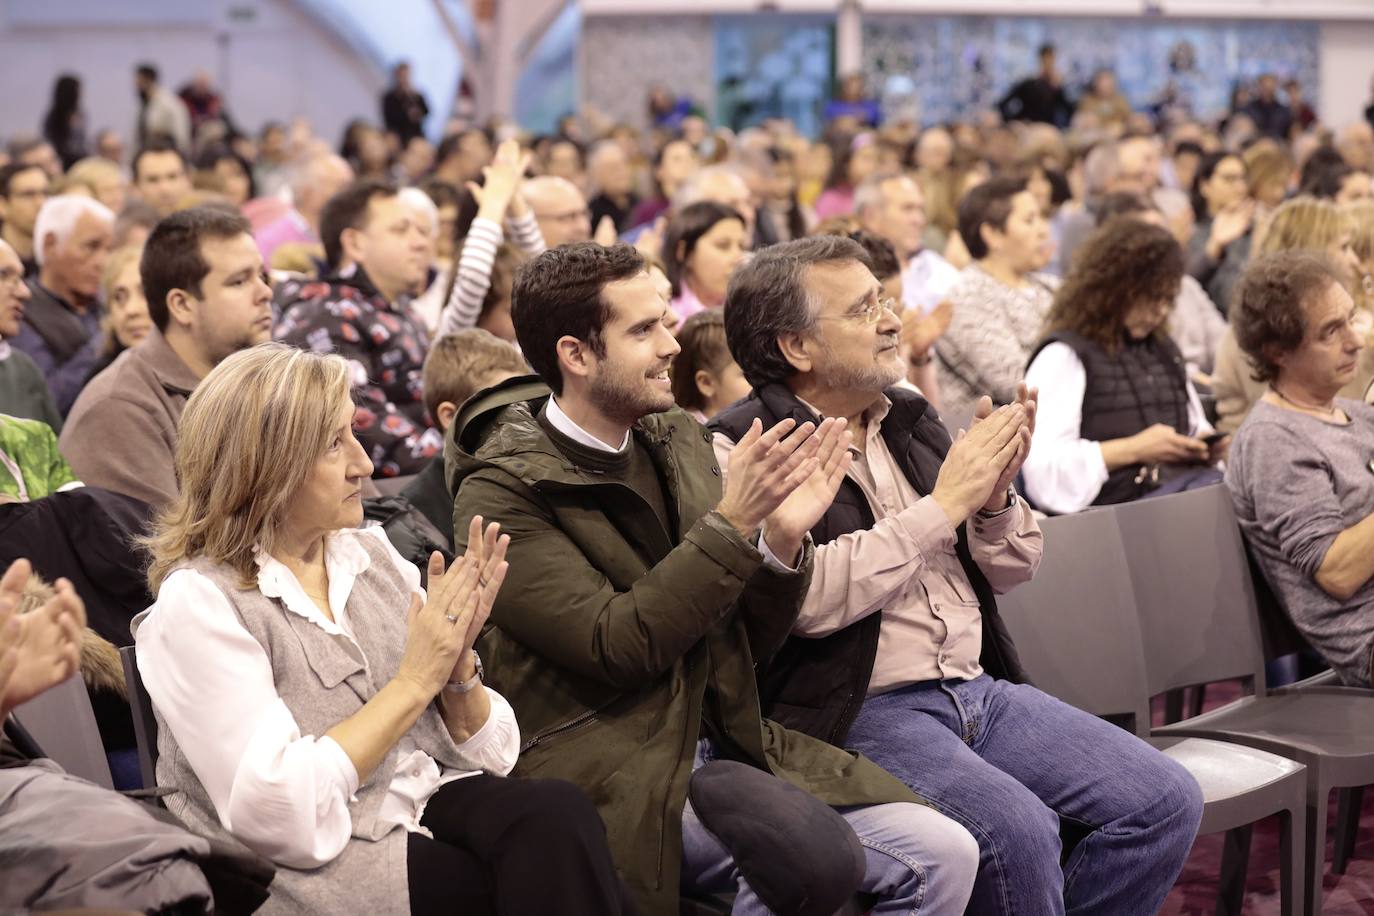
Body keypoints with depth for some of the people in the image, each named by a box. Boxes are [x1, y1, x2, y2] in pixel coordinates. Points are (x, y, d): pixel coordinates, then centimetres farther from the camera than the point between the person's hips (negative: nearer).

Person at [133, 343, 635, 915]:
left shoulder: (370, 554, 8)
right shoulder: (198, 604, -10)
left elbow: (485, 755, 10)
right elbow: (279, 816, -21)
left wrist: (459, 664, -11)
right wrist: (415, 681, -15)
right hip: (310, 869, -6)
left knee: (558, 815, -24)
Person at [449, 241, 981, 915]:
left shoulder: (678, 441, 11)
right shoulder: (499, 493, -9)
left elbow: (746, 645, 13)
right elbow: (617, 646, -17)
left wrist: (782, 540, -6)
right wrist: (732, 522, -19)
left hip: (727, 748, 7)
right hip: (614, 777, -7)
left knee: (944, 855, -9)